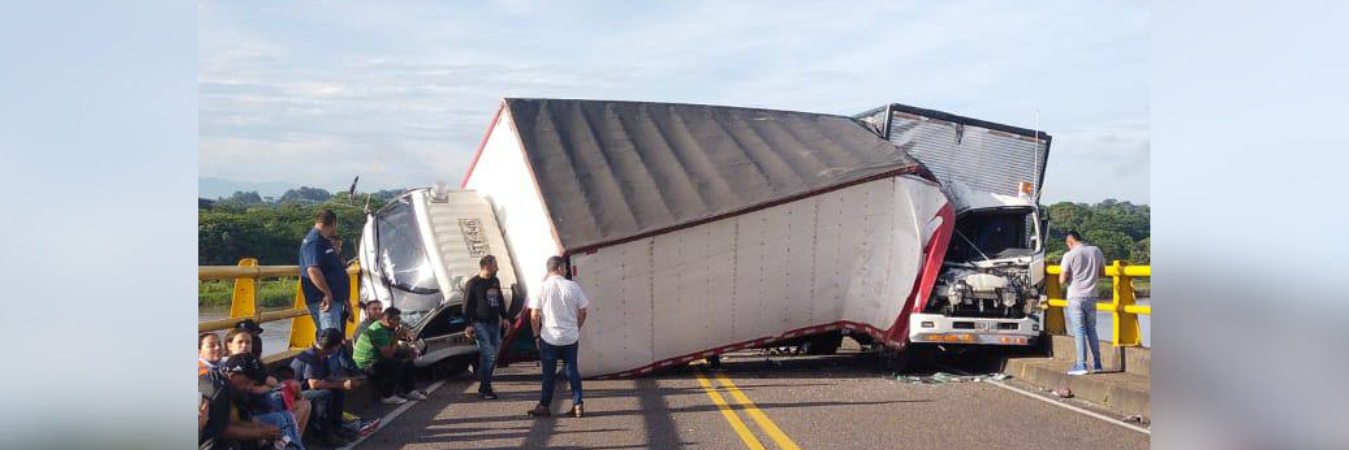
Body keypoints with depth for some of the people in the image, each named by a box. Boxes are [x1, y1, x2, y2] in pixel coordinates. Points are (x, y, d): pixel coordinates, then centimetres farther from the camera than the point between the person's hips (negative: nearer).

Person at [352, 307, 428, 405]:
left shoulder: (387, 328, 6)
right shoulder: (379, 330, -25)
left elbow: (394, 347, 15)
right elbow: (388, 354, -25)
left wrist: (409, 350, -2)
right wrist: (396, 337, -21)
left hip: (376, 359, 10)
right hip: (366, 364, -10)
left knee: (407, 360, 7)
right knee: (398, 364, -26)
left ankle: (410, 390, 14)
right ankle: (387, 396, -14)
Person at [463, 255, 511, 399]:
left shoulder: (495, 281, 12)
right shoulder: (473, 284, -7)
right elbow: (467, 306, -8)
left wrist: (504, 317, 20)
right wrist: (469, 325, -12)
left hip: (494, 324, 7)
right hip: (481, 324, -7)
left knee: (493, 357, 8)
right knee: (488, 356, -13)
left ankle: (484, 387, 18)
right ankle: (484, 390, -5)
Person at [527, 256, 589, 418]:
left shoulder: (541, 288, -7)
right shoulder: (573, 286, -3)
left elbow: (534, 315, -7)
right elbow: (582, 312, 2)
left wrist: (536, 335, 5)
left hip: (549, 337, -1)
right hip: (571, 337, 1)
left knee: (548, 373, 8)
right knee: (572, 370, 10)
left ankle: (544, 406, 17)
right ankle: (577, 405, 9)